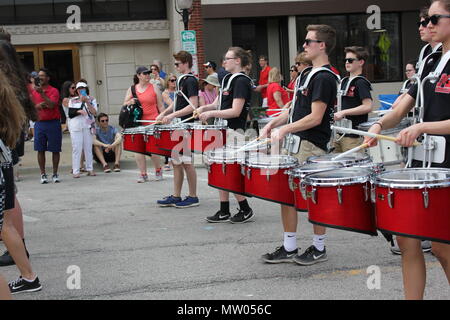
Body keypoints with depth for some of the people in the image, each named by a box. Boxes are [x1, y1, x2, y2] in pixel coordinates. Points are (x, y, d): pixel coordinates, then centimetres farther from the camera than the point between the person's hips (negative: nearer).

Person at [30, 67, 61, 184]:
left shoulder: (54, 91, -2)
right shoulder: (34, 91, 10)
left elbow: (52, 105, -17)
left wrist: (42, 93, -23)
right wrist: (38, 106, -10)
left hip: (53, 123, -3)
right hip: (39, 123, 3)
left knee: (55, 150, 1)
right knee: (40, 150, 2)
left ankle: (55, 174, 10)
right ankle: (43, 174, 9)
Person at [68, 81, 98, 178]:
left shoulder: (91, 99, 9)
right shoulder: (72, 100, 11)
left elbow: (94, 112, -4)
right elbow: (70, 114, 2)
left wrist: (87, 102, -12)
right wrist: (78, 111, -13)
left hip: (87, 126, 1)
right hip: (75, 126, -1)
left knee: (88, 148, 1)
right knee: (76, 148, -5)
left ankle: (90, 169, 8)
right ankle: (75, 171, -5)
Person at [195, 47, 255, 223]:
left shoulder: (241, 81, -14)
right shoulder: (229, 78, 14)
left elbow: (235, 111, -20)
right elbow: (219, 103, 19)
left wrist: (211, 113, -19)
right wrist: (205, 108, 1)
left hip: (235, 132, -9)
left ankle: (246, 210, 8)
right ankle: (224, 212, 17)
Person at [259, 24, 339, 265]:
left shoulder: (324, 78, -14)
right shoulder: (307, 74, 15)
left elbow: (315, 117, -20)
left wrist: (285, 129, -21)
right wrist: (273, 123, 8)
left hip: (312, 145, -10)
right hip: (296, 142, 10)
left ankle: (319, 248, 16)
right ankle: (289, 248, 20)